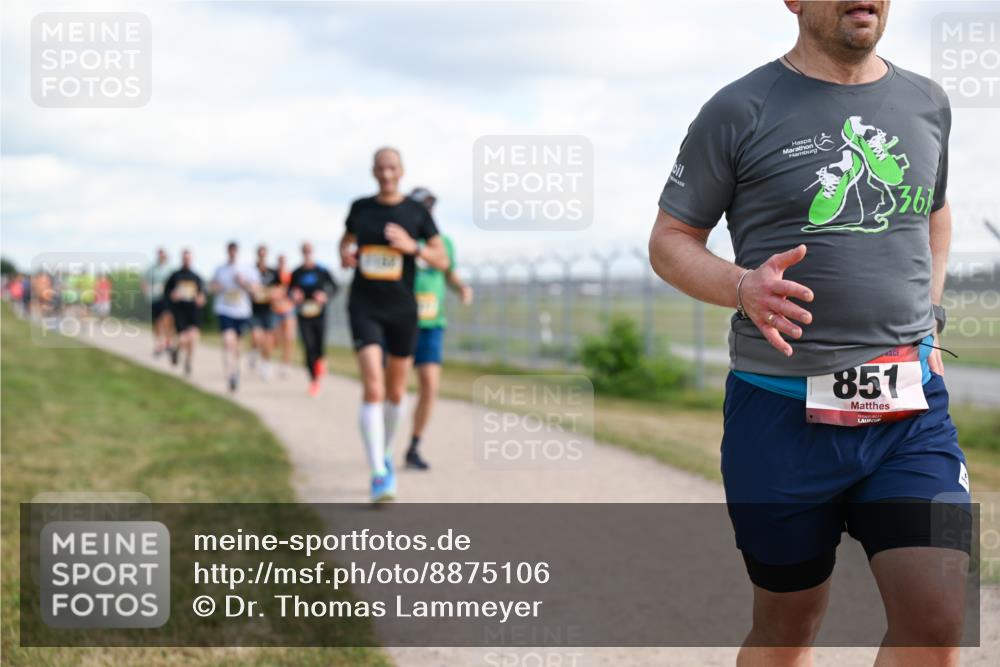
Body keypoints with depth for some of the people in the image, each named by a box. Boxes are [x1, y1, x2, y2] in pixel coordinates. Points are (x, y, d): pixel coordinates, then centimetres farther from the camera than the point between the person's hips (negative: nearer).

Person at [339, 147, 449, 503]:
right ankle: (379, 475, -18)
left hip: (402, 310, 1)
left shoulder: (417, 212, -2)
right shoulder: (360, 208, 2)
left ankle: (385, 453, 42)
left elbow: (443, 261, -3)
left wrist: (413, 247, -22)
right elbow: (347, 239, 22)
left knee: (396, 393, 14)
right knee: (372, 389, -18)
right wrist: (345, 254, -2)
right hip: (364, 308, -1)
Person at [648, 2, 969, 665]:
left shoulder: (926, 102, 10)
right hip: (784, 410, -3)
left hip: (912, 410, 3)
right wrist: (743, 287, -19)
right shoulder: (739, 111, -3)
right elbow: (670, 240, 1)